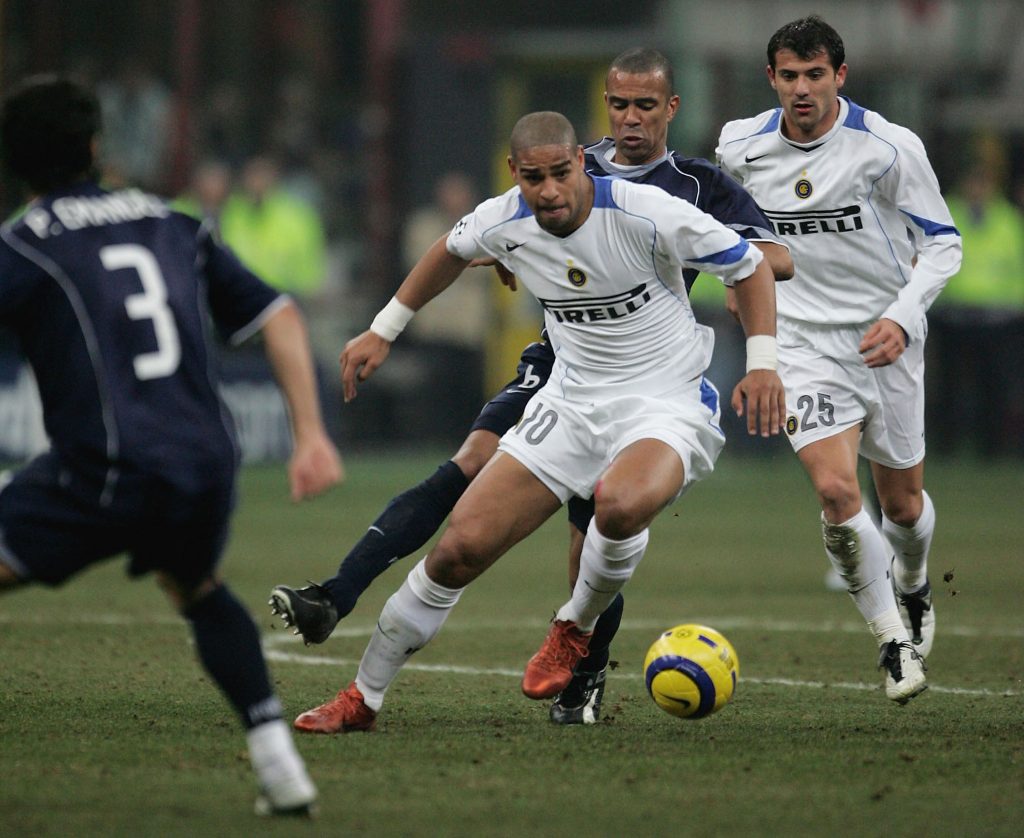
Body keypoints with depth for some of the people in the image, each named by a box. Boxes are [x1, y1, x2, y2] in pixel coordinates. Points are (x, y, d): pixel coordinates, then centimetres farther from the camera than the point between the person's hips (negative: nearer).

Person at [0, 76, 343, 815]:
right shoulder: (172, 226, 19)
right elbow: (278, 317, 17)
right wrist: (311, 434, 16)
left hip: (103, 475, -6)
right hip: (208, 464, 6)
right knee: (200, 593, 33)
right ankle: (280, 765, 22)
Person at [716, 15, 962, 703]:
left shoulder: (890, 148, -14)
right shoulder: (741, 147, -5)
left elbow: (943, 242, -8)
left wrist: (903, 316, -21)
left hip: (886, 339, -1)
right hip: (804, 343, 1)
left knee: (901, 502, 12)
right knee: (835, 490, -20)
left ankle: (914, 586, 48)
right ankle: (894, 640, -5)